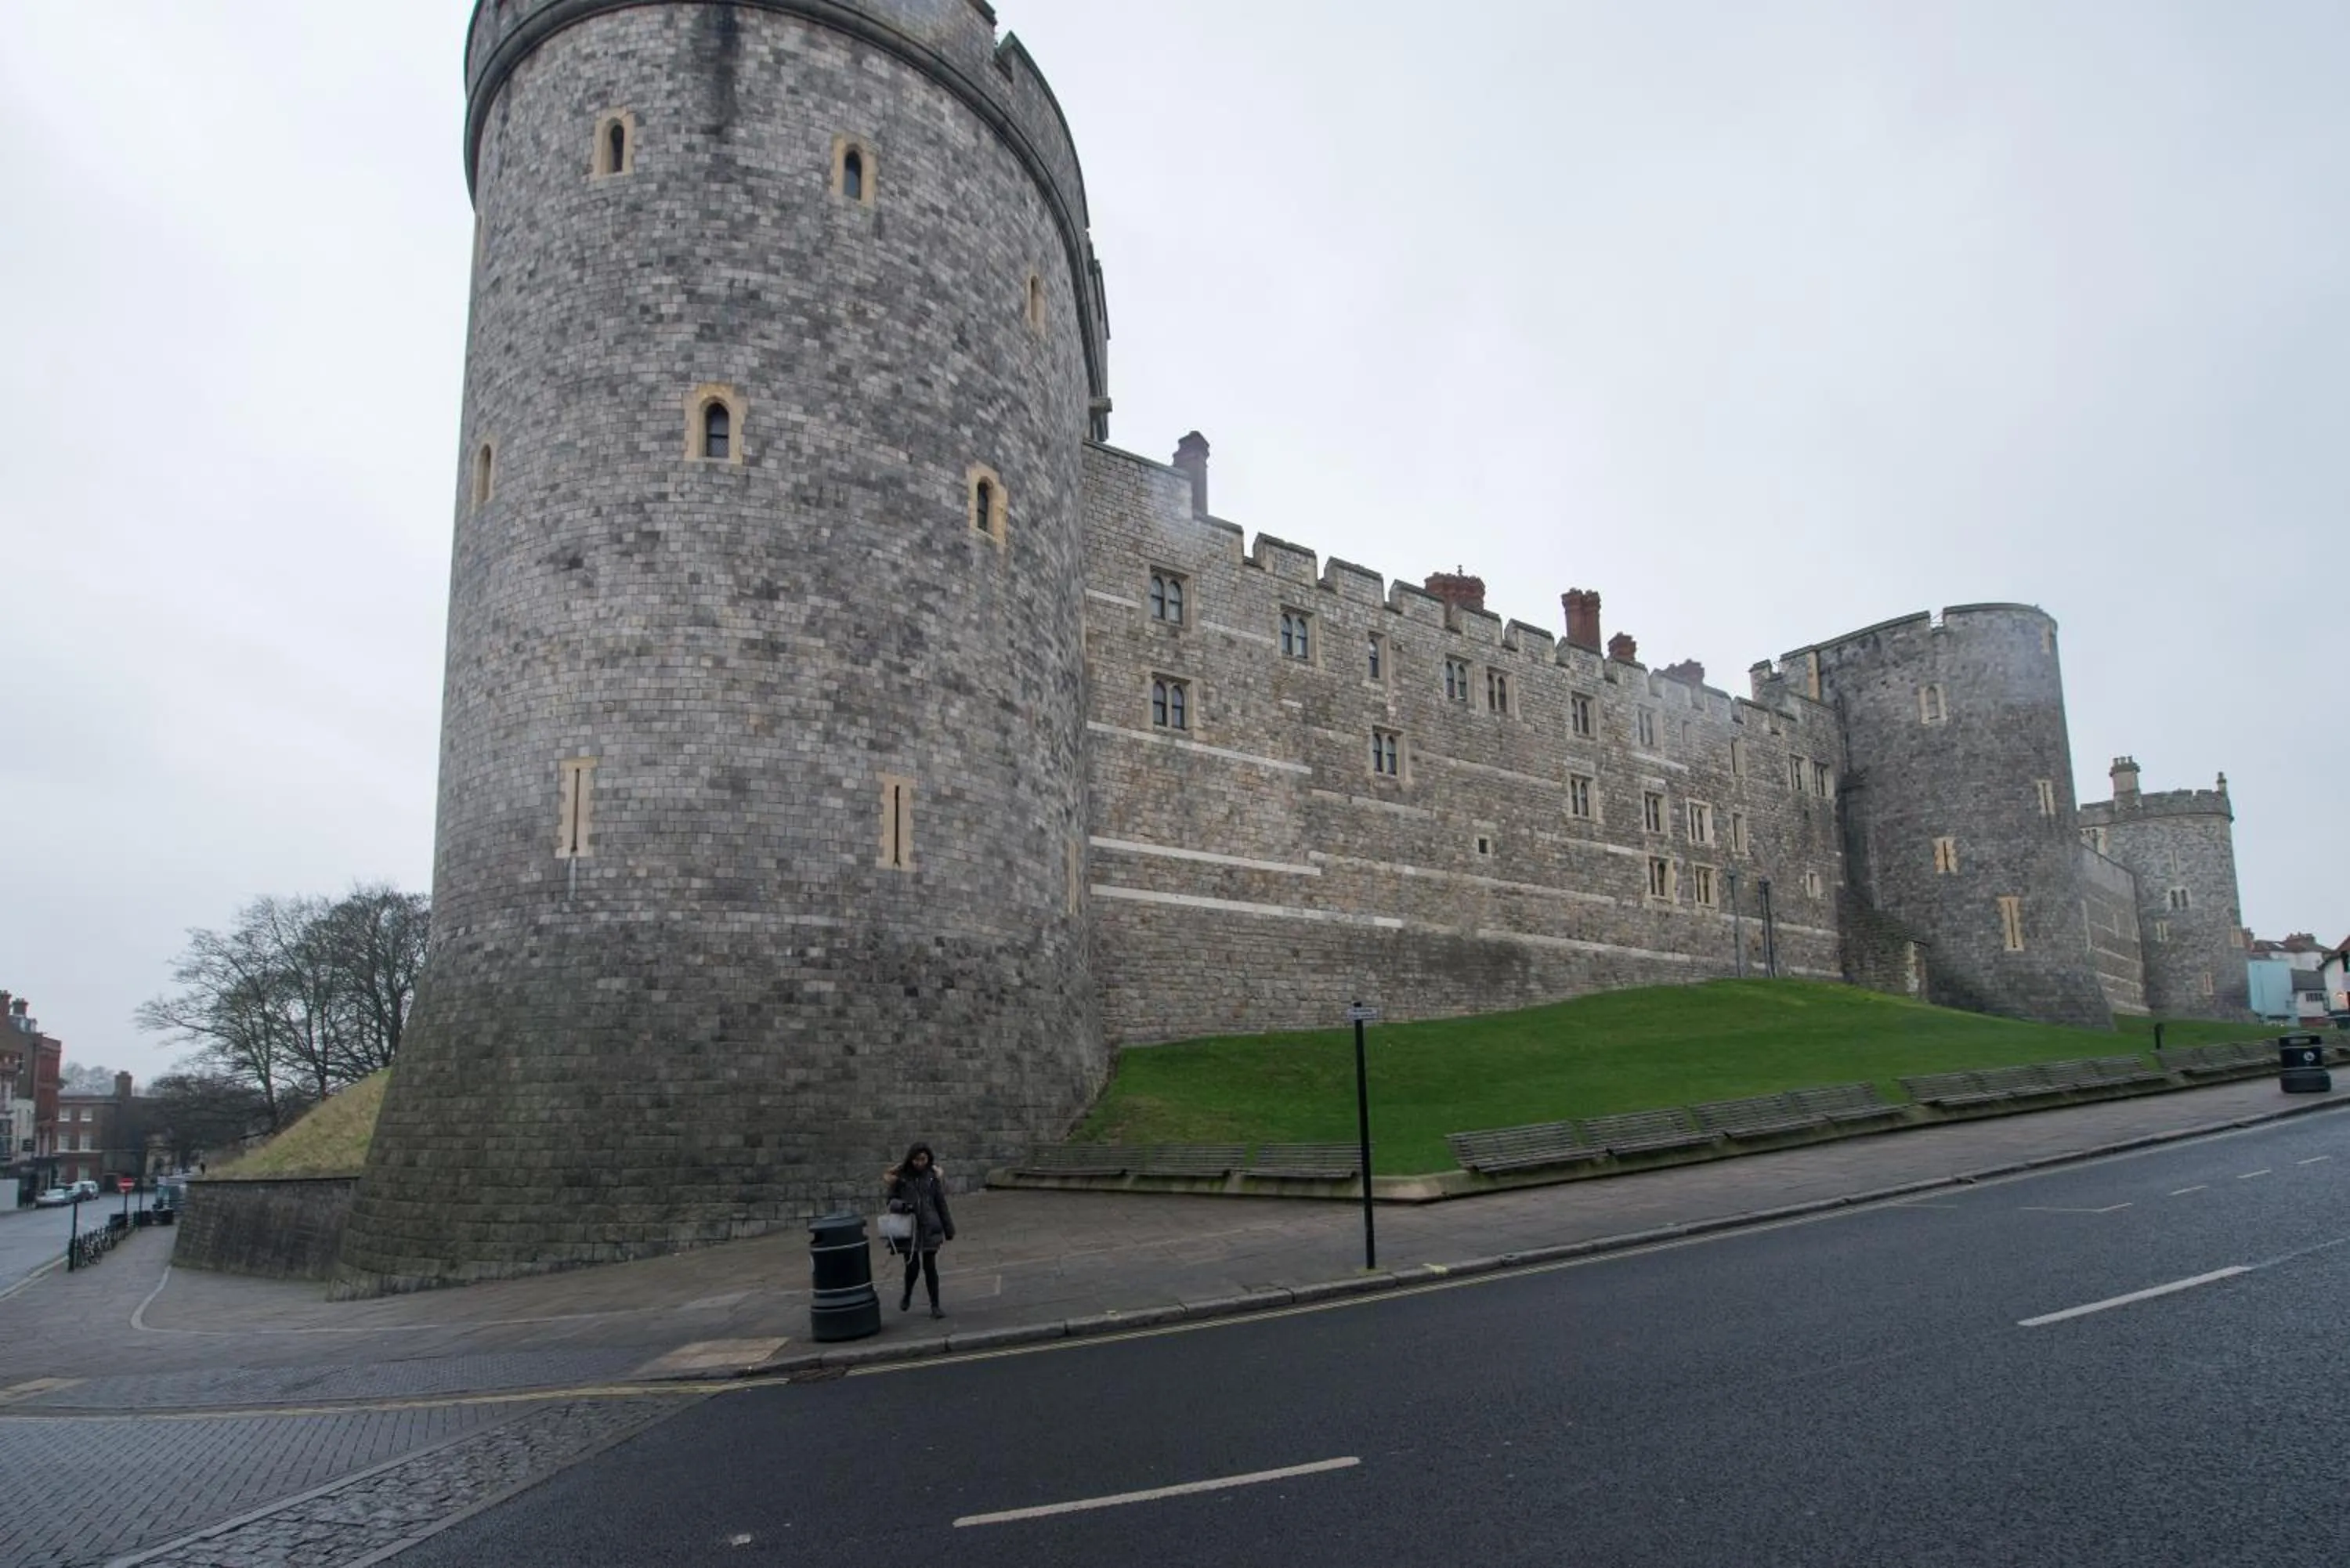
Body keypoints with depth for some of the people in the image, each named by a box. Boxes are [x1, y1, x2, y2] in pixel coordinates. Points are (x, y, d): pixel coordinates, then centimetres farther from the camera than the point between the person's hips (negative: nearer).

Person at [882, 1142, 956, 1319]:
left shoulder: (932, 1176, 1)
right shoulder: (900, 1176, -3)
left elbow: (941, 1203, 5)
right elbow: (891, 1200, 5)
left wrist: (949, 1230, 6)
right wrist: (901, 1206, -17)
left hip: (929, 1228, 1)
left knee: (930, 1266, 2)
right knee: (913, 1267, 0)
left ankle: (935, 1306, 12)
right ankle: (907, 1294, 31)